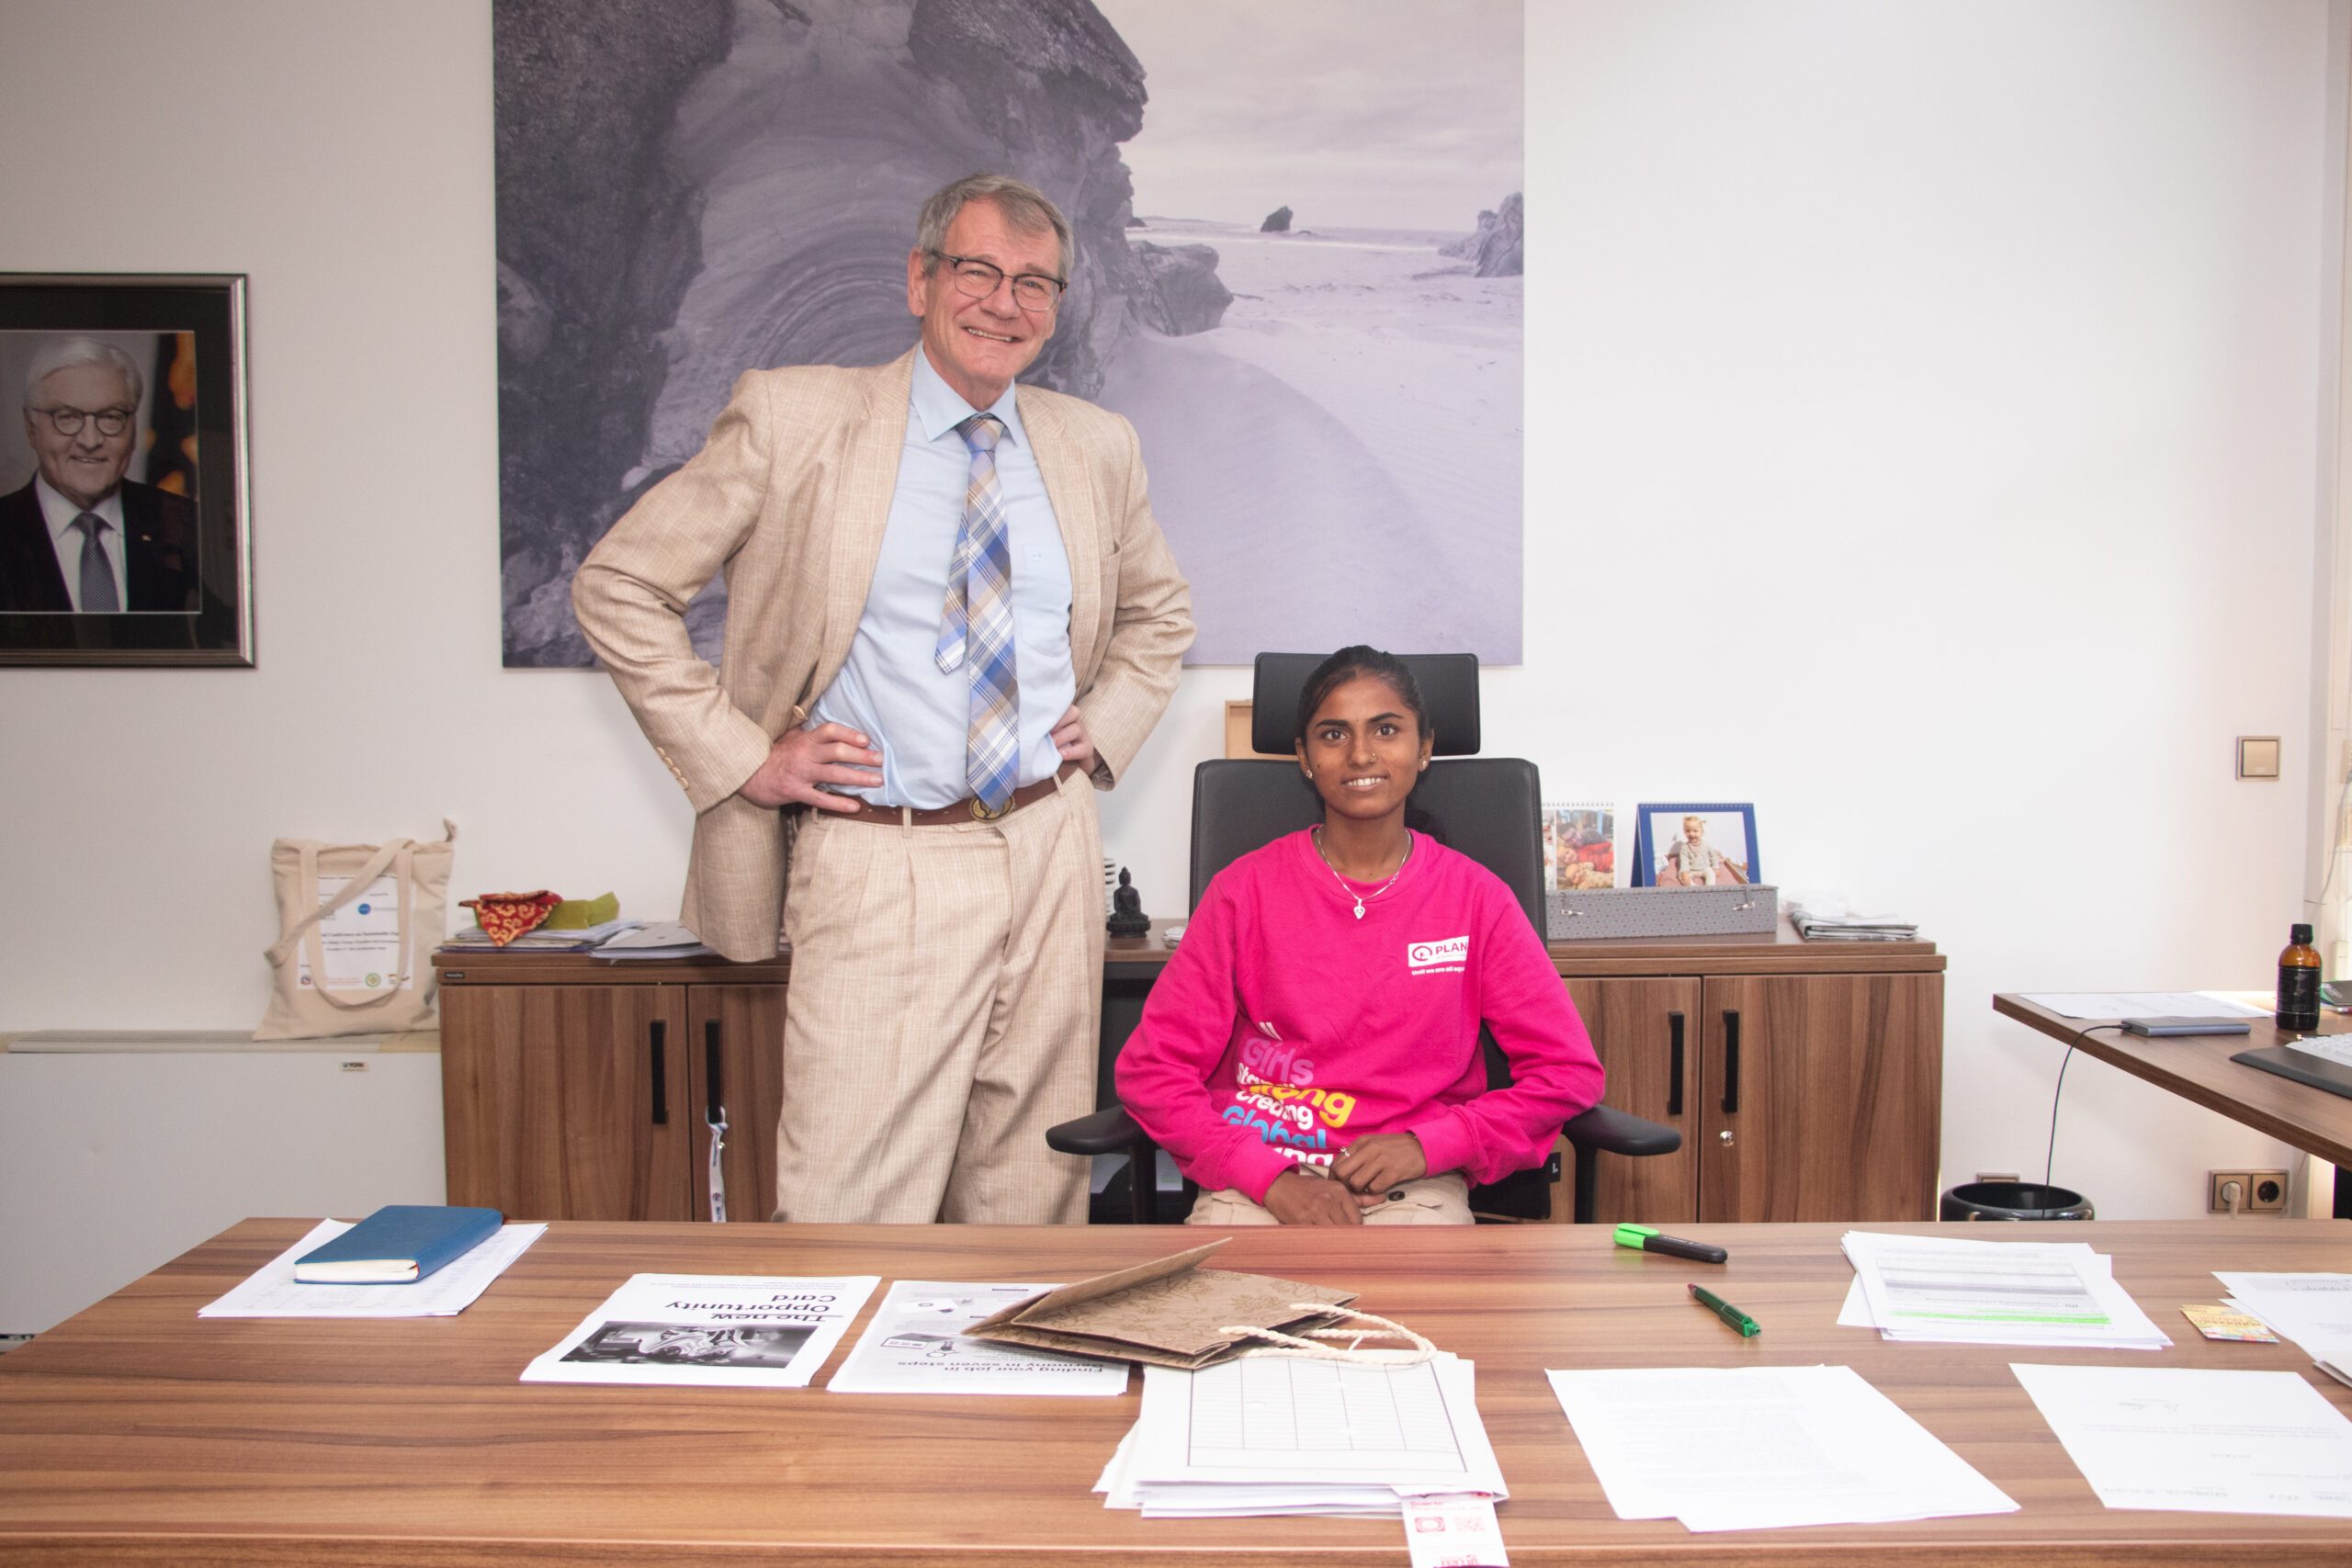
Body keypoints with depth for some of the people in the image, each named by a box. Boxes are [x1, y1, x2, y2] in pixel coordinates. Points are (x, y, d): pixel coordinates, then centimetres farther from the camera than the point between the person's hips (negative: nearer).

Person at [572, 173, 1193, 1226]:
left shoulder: (1096, 447, 11)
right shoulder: (792, 419, -2)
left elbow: (1158, 609, 28)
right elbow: (616, 586, 0)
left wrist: (1105, 726, 11)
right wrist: (740, 757, -6)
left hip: (1049, 854, 4)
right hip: (879, 869, -4)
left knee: (1033, 1207, 10)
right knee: (851, 1217, -4)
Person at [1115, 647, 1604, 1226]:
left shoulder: (1475, 896, 5)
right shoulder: (1246, 889, 4)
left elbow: (1570, 1071, 5)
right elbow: (1151, 1068, 1)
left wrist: (1427, 1146, -8)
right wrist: (1273, 1178, -13)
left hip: (1414, 1183, 1)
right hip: (1257, 1174, 0)